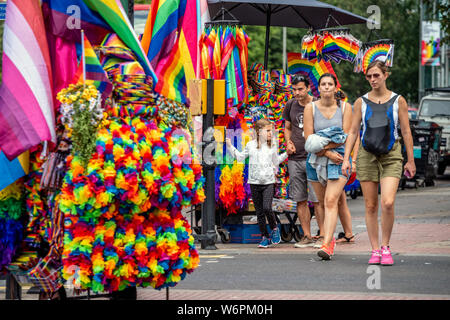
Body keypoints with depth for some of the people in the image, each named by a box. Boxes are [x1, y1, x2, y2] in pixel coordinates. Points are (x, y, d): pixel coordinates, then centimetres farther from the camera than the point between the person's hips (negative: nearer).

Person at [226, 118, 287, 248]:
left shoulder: (273, 146, 7)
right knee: (259, 212, 4)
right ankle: (265, 237, 13)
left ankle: (274, 229, 9)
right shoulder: (251, 145, 3)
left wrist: (286, 154, 14)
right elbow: (240, 157, 14)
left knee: (267, 208, -17)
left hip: (268, 182, -1)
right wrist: (230, 147, 7)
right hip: (255, 182, 1)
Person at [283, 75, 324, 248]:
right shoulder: (291, 106, 10)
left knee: (317, 199, -9)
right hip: (295, 158, 5)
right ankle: (307, 236, 11)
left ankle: (323, 235, -4)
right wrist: (288, 142, 4)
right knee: (300, 200, 5)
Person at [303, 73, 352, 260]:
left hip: (338, 159, -2)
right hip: (316, 160, 2)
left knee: (331, 201, -16)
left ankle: (326, 245, -24)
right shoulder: (310, 108, 2)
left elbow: (345, 137, -4)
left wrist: (322, 146, -14)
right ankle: (330, 239, 30)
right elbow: (308, 138, -4)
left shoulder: (345, 108, 1)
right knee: (323, 203, 11)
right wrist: (328, 152, -14)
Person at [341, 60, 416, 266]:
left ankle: (386, 246, 1)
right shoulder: (361, 102, 6)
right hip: (367, 156, 2)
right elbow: (353, 132, 8)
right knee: (370, 206, 2)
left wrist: (411, 160, 5)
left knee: (388, 203, -16)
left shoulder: (398, 101, 3)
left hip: (391, 156, -2)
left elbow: (406, 132, 6)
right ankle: (375, 250, 10)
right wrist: (346, 159, 1)